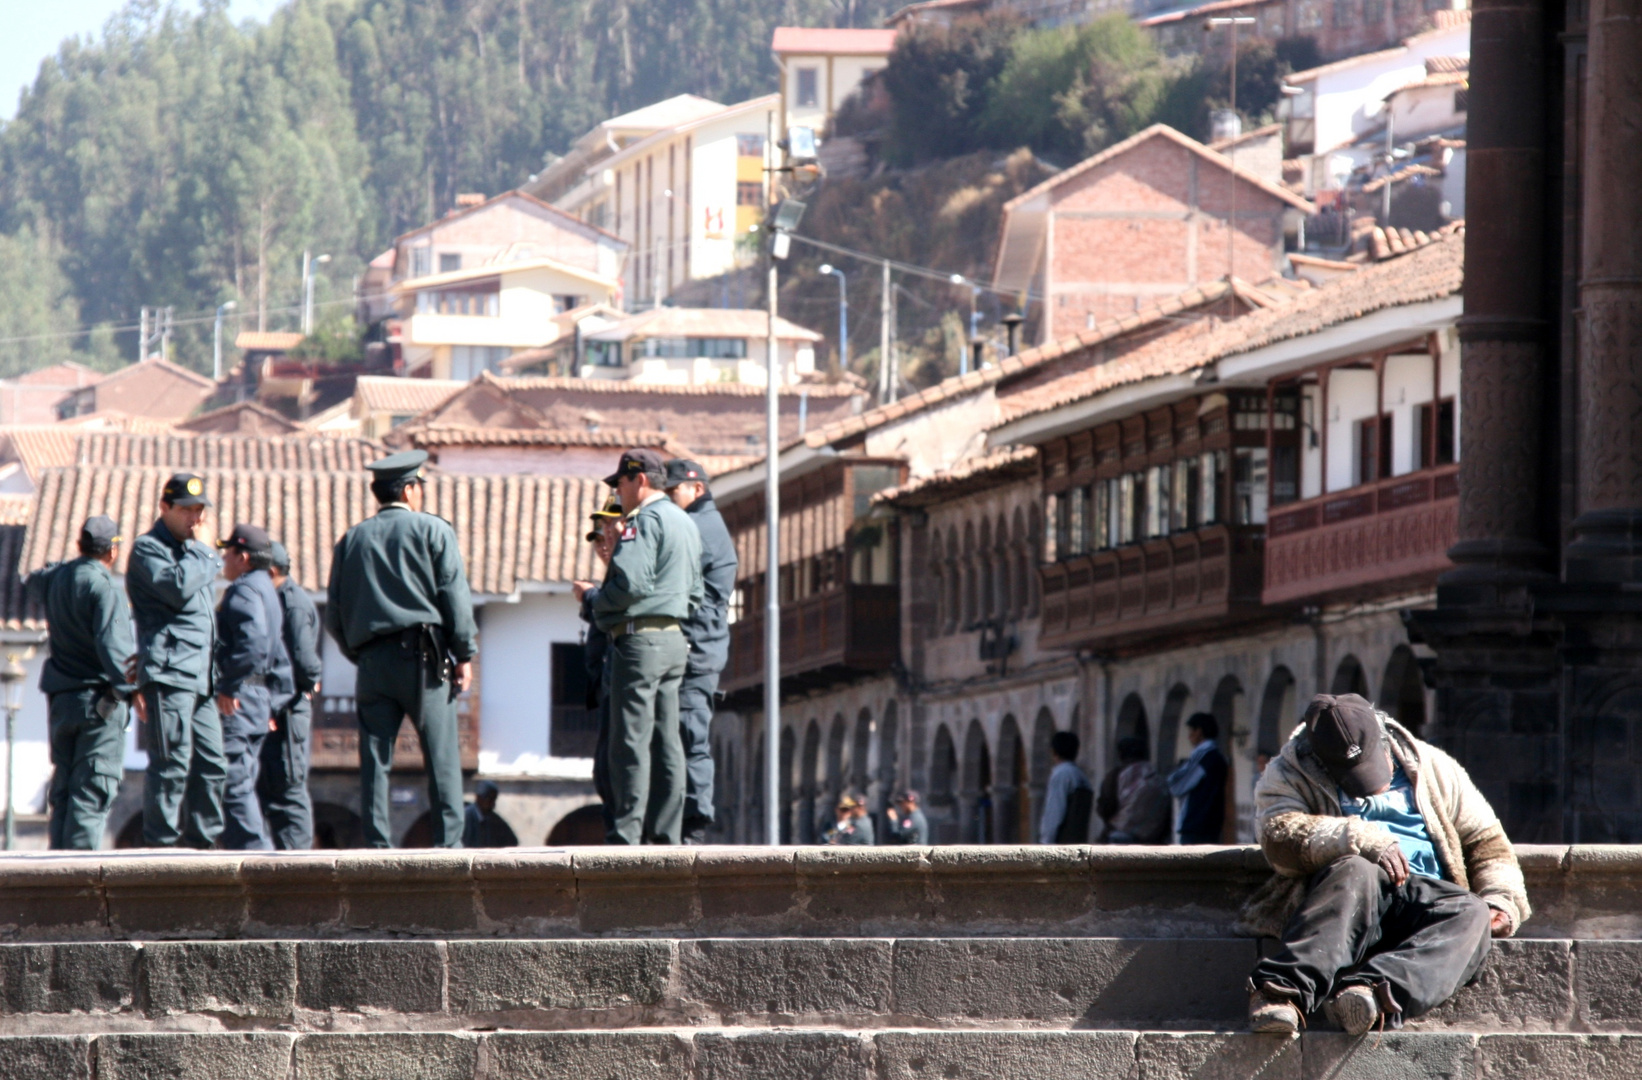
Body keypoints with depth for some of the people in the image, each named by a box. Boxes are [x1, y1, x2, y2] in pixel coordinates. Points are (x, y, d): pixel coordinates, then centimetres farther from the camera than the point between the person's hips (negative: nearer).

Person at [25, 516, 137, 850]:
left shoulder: (54, 578, 9)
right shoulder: (104, 587, -14)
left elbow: (32, 583, 35)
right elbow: (113, 645, -24)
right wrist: (131, 688, -26)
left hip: (60, 699, 7)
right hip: (98, 700, -7)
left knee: (63, 787, 11)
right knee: (92, 788, -7)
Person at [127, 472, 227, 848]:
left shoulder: (188, 552, 26)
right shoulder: (148, 549, -2)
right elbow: (177, 588, -20)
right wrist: (202, 549, -7)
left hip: (200, 676, 9)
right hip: (168, 672, -9)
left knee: (211, 765, 6)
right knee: (171, 762, -12)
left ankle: (201, 842, 10)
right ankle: (160, 846, -11)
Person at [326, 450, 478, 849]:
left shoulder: (352, 540, 14)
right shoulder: (432, 530, 3)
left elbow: (334, 613, 13)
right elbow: (455, 596, -3)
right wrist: (464, 655, 1)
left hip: (372, 661, 3)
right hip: (422, 654, -3)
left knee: (375, 760, 2)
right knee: (442, 756, -2)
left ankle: (377, 848, -2)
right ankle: (448, 843, -8)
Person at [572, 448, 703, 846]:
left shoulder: (647, 520, -10)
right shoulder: (684, 523, 21)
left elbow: (632, 583, -21)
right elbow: (694, 593, 24)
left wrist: (593, 596, -4)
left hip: (640, 637, -10)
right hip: (676, 638, 10)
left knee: (630, 741, -10)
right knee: (665, 742, 8)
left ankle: (628, 834, -13)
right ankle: (666, 835, 7)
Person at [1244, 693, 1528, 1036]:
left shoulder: (1432, 767, 21)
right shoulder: (1290, 776, 11)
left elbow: (1486, 840, 24)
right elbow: (1281, 838, -8)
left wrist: (1502, 900, 6)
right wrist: (1364, 840, -20)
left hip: (1426, 897, 3)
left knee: (1471, 915, -32)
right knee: (1356, 872, -38)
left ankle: (1376, 989, -59)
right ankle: (1285, 989, -58)